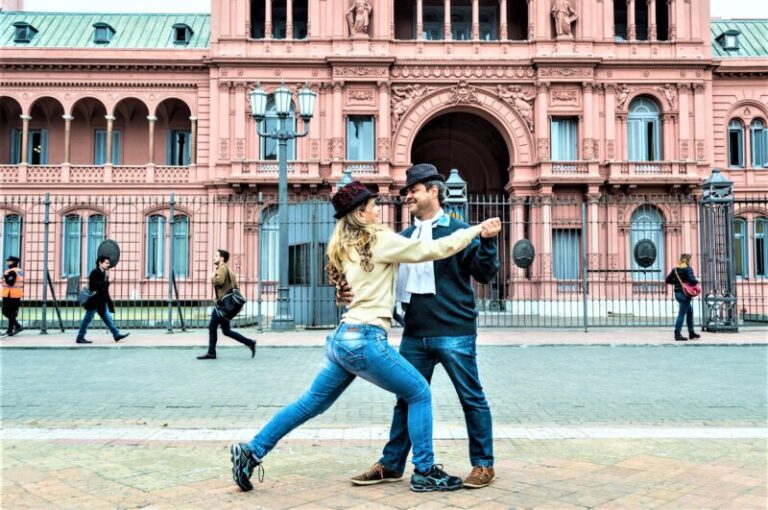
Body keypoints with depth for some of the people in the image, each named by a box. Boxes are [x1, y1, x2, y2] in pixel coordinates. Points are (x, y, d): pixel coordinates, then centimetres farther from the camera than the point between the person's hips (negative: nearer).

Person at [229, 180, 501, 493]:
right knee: (420, 394, 7)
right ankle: (425, 473, 12)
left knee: (311, 403, 18)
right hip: (365, 340, -8)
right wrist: (477, 230, 2)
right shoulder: (379, 240, -8)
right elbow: (435, 249, -6)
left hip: (342, 338, 8)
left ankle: (251, 452, 19)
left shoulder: (344, 247, 15)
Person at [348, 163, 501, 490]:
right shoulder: (404, 237, 12)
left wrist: (488, 241, -23)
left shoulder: (458, 231, -3)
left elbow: (485, 274, -7)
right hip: (414, 335, 5)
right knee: (407, 399, 12)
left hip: (454, 334, -5)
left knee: (472, 399, 5)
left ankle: (483, 464, 20)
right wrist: (354, 290, -2)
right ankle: (391, 465, 23)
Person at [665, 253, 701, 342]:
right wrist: (697, 281, -2)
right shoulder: (688, 269, -10)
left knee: (690, 311, 21)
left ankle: (691, 333, 26)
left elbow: (667, 280, 11)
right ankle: (677, 334, -5)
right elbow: (691, 280, -22)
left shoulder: (675, 269, 9)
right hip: (685, 294, -7)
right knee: (682, 313, -4)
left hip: (677, 293, 7)